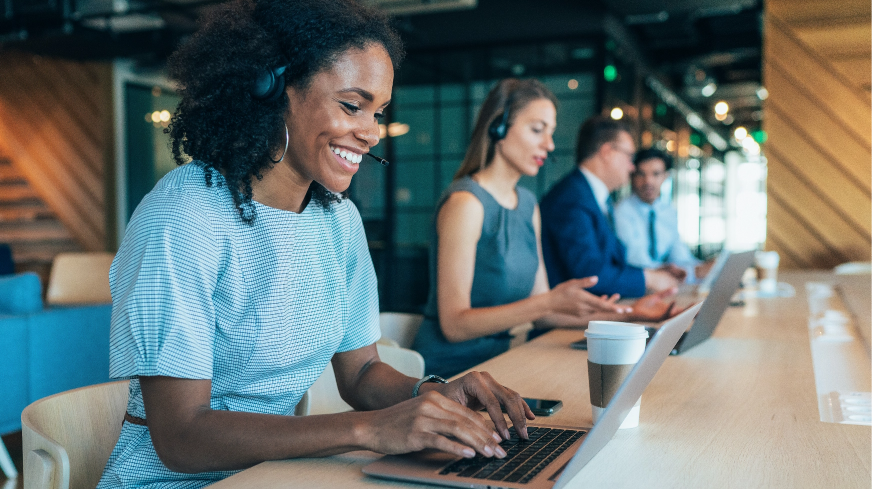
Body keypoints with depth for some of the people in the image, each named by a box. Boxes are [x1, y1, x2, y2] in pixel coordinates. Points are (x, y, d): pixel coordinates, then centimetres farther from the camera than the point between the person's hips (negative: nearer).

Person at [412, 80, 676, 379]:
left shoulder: (528, 204, 12)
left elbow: (539, 314, 12)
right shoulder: (465, 203, -14)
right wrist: (549, 302, -25)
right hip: (450, 373, -7)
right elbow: (454, 324, -18)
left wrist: (625, 314, 3)